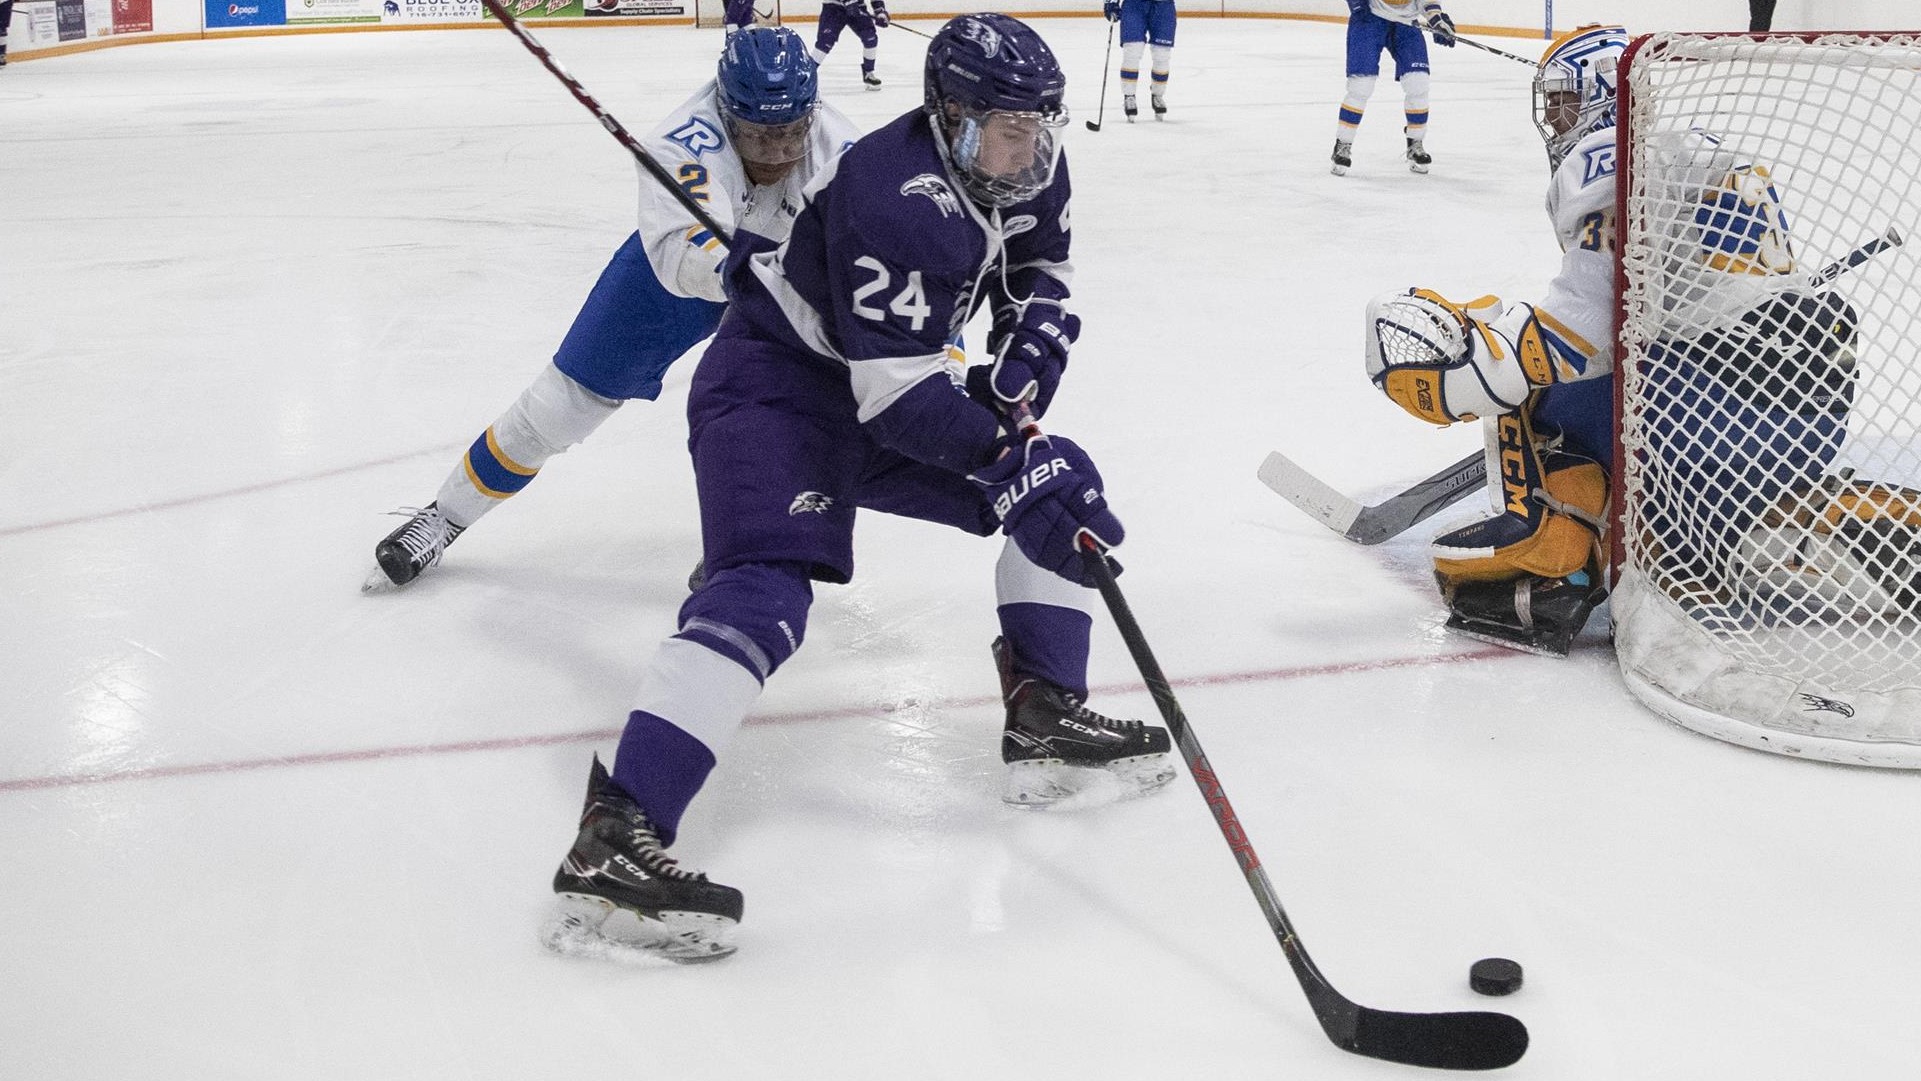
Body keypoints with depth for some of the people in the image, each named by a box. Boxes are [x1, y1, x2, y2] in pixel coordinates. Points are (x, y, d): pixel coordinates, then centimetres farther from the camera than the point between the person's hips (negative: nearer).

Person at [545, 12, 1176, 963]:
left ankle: (1045, 722, 11)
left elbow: (1038, 287, 13)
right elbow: (898, 395, -32)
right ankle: (614, 841, -34)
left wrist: (1018, 377, -5)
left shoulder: (1027, 167, -3)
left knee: (1059, 487, 6)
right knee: (765, 593, -28)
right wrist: (1012, 455, -32)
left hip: (886, 384, 9)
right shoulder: (897, 199, -30)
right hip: (772, 383, -9)